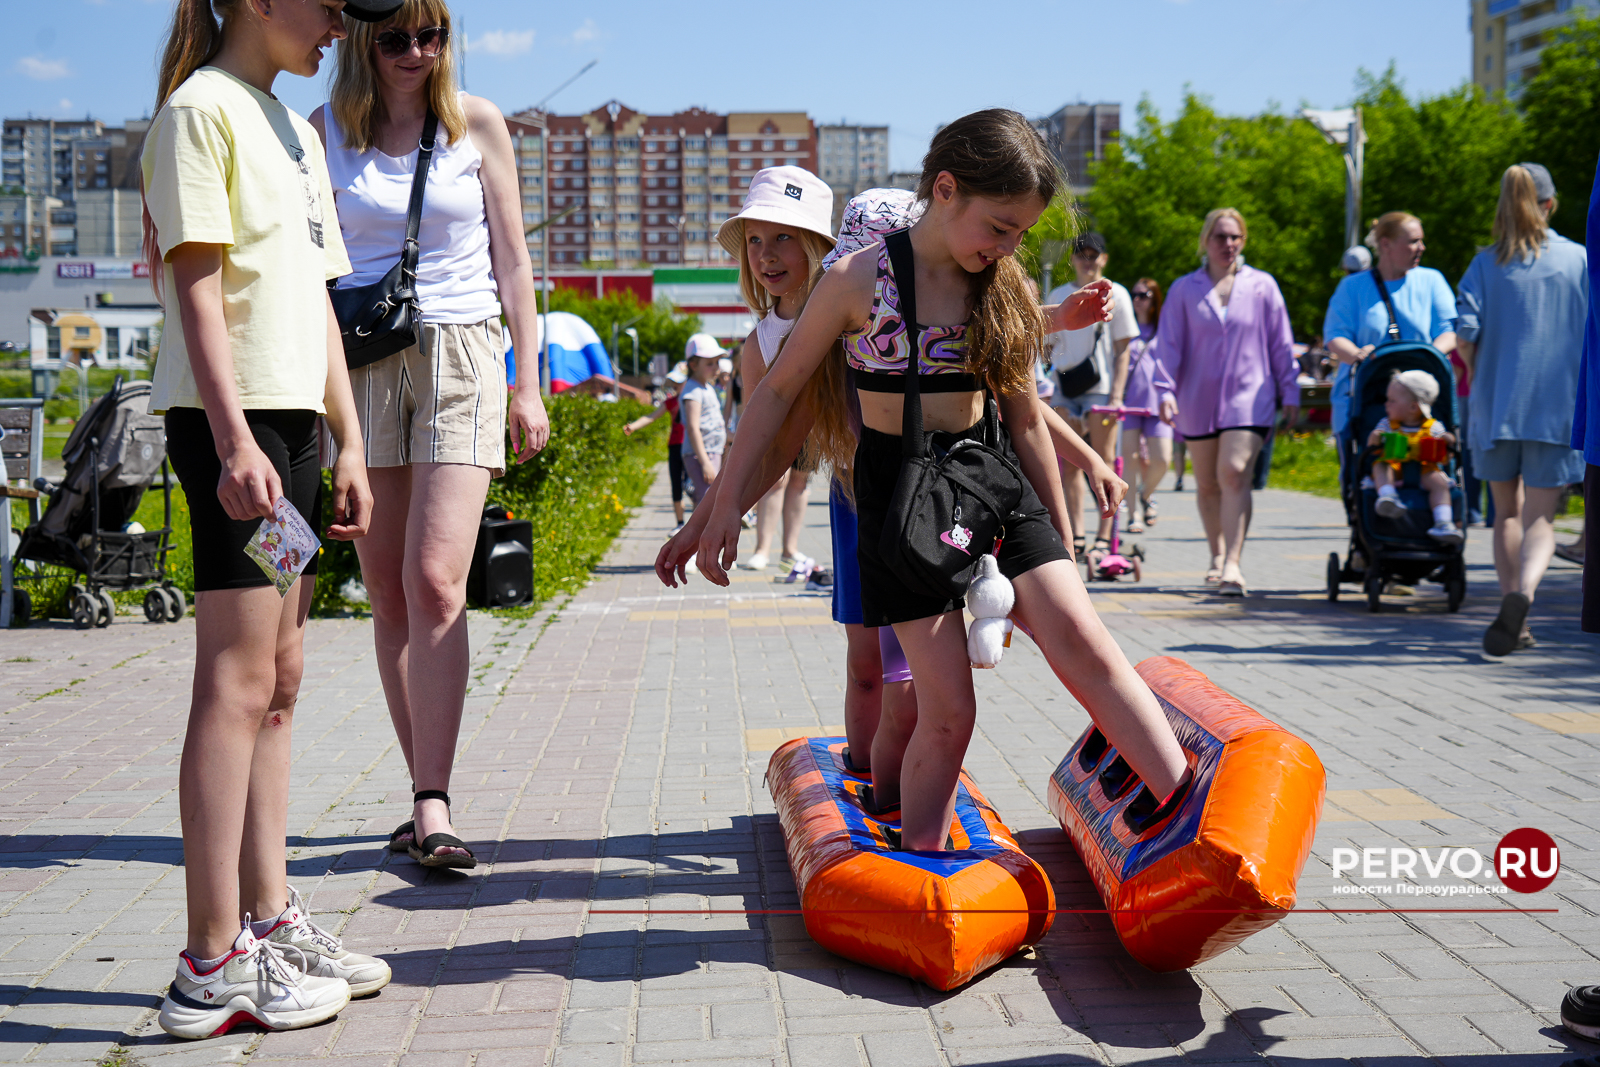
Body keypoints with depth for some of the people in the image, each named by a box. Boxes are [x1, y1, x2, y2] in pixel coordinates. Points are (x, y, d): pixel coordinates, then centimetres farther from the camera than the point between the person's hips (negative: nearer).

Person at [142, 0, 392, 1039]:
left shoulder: (297, 129, 22)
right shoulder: (200, 108, -4)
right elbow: (196, 287, -13)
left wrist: (347, 441, 17)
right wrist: (235, 439, -21)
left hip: (293, 417, 9)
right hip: (231, 418, -9)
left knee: (278, 681, 10)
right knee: (238, 682, -10)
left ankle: (269, 918, 18)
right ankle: (212, 965, -5)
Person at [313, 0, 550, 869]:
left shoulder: (476, 123, 6)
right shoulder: (324, 130, 7)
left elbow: (511, 260, 8)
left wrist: (527, 384, 2)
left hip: (460, 355, -2)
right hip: (360, 363, 2)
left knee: (435, 582, -15)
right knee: (388, 593, 3)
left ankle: (432, 807, -14)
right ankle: (425, 790, 13)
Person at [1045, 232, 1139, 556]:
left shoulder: (1115, 294, 4)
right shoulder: (1057, 296, 13)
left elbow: (1122, 349, 0)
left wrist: (1117, 394, -9)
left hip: (1101, 388, -3)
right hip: (1064, 387, 3)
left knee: (1104, 462, -2)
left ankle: (1104, 535, 3)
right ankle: (1076, 534, 6)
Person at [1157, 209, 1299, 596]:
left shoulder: (1262, 286, 5)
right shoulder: (1184, 290, 6)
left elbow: (1281, 343, 9)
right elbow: (1169, 344, 4)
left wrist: (1289, 391, 9)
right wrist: (1166, 392, -6)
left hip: (1249, 395, -2)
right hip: (1198, 398, 2)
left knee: (1234, 475, -18)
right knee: (1207, 485, 10)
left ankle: (1233, 563, -21)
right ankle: (1217, 554, 29)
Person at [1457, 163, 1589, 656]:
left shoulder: (1486, 263, 2)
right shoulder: (1579, 259, 3)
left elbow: (1466, 335, -8)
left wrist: (1482, 378, 9)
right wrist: (1580, 385, 16)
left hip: (1496, 404, 1)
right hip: (1558, 406, -1)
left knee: (1507, 513, 15)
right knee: (1539, 517, 0)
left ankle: (1515, 622, 13)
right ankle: (1522, 592, -28)